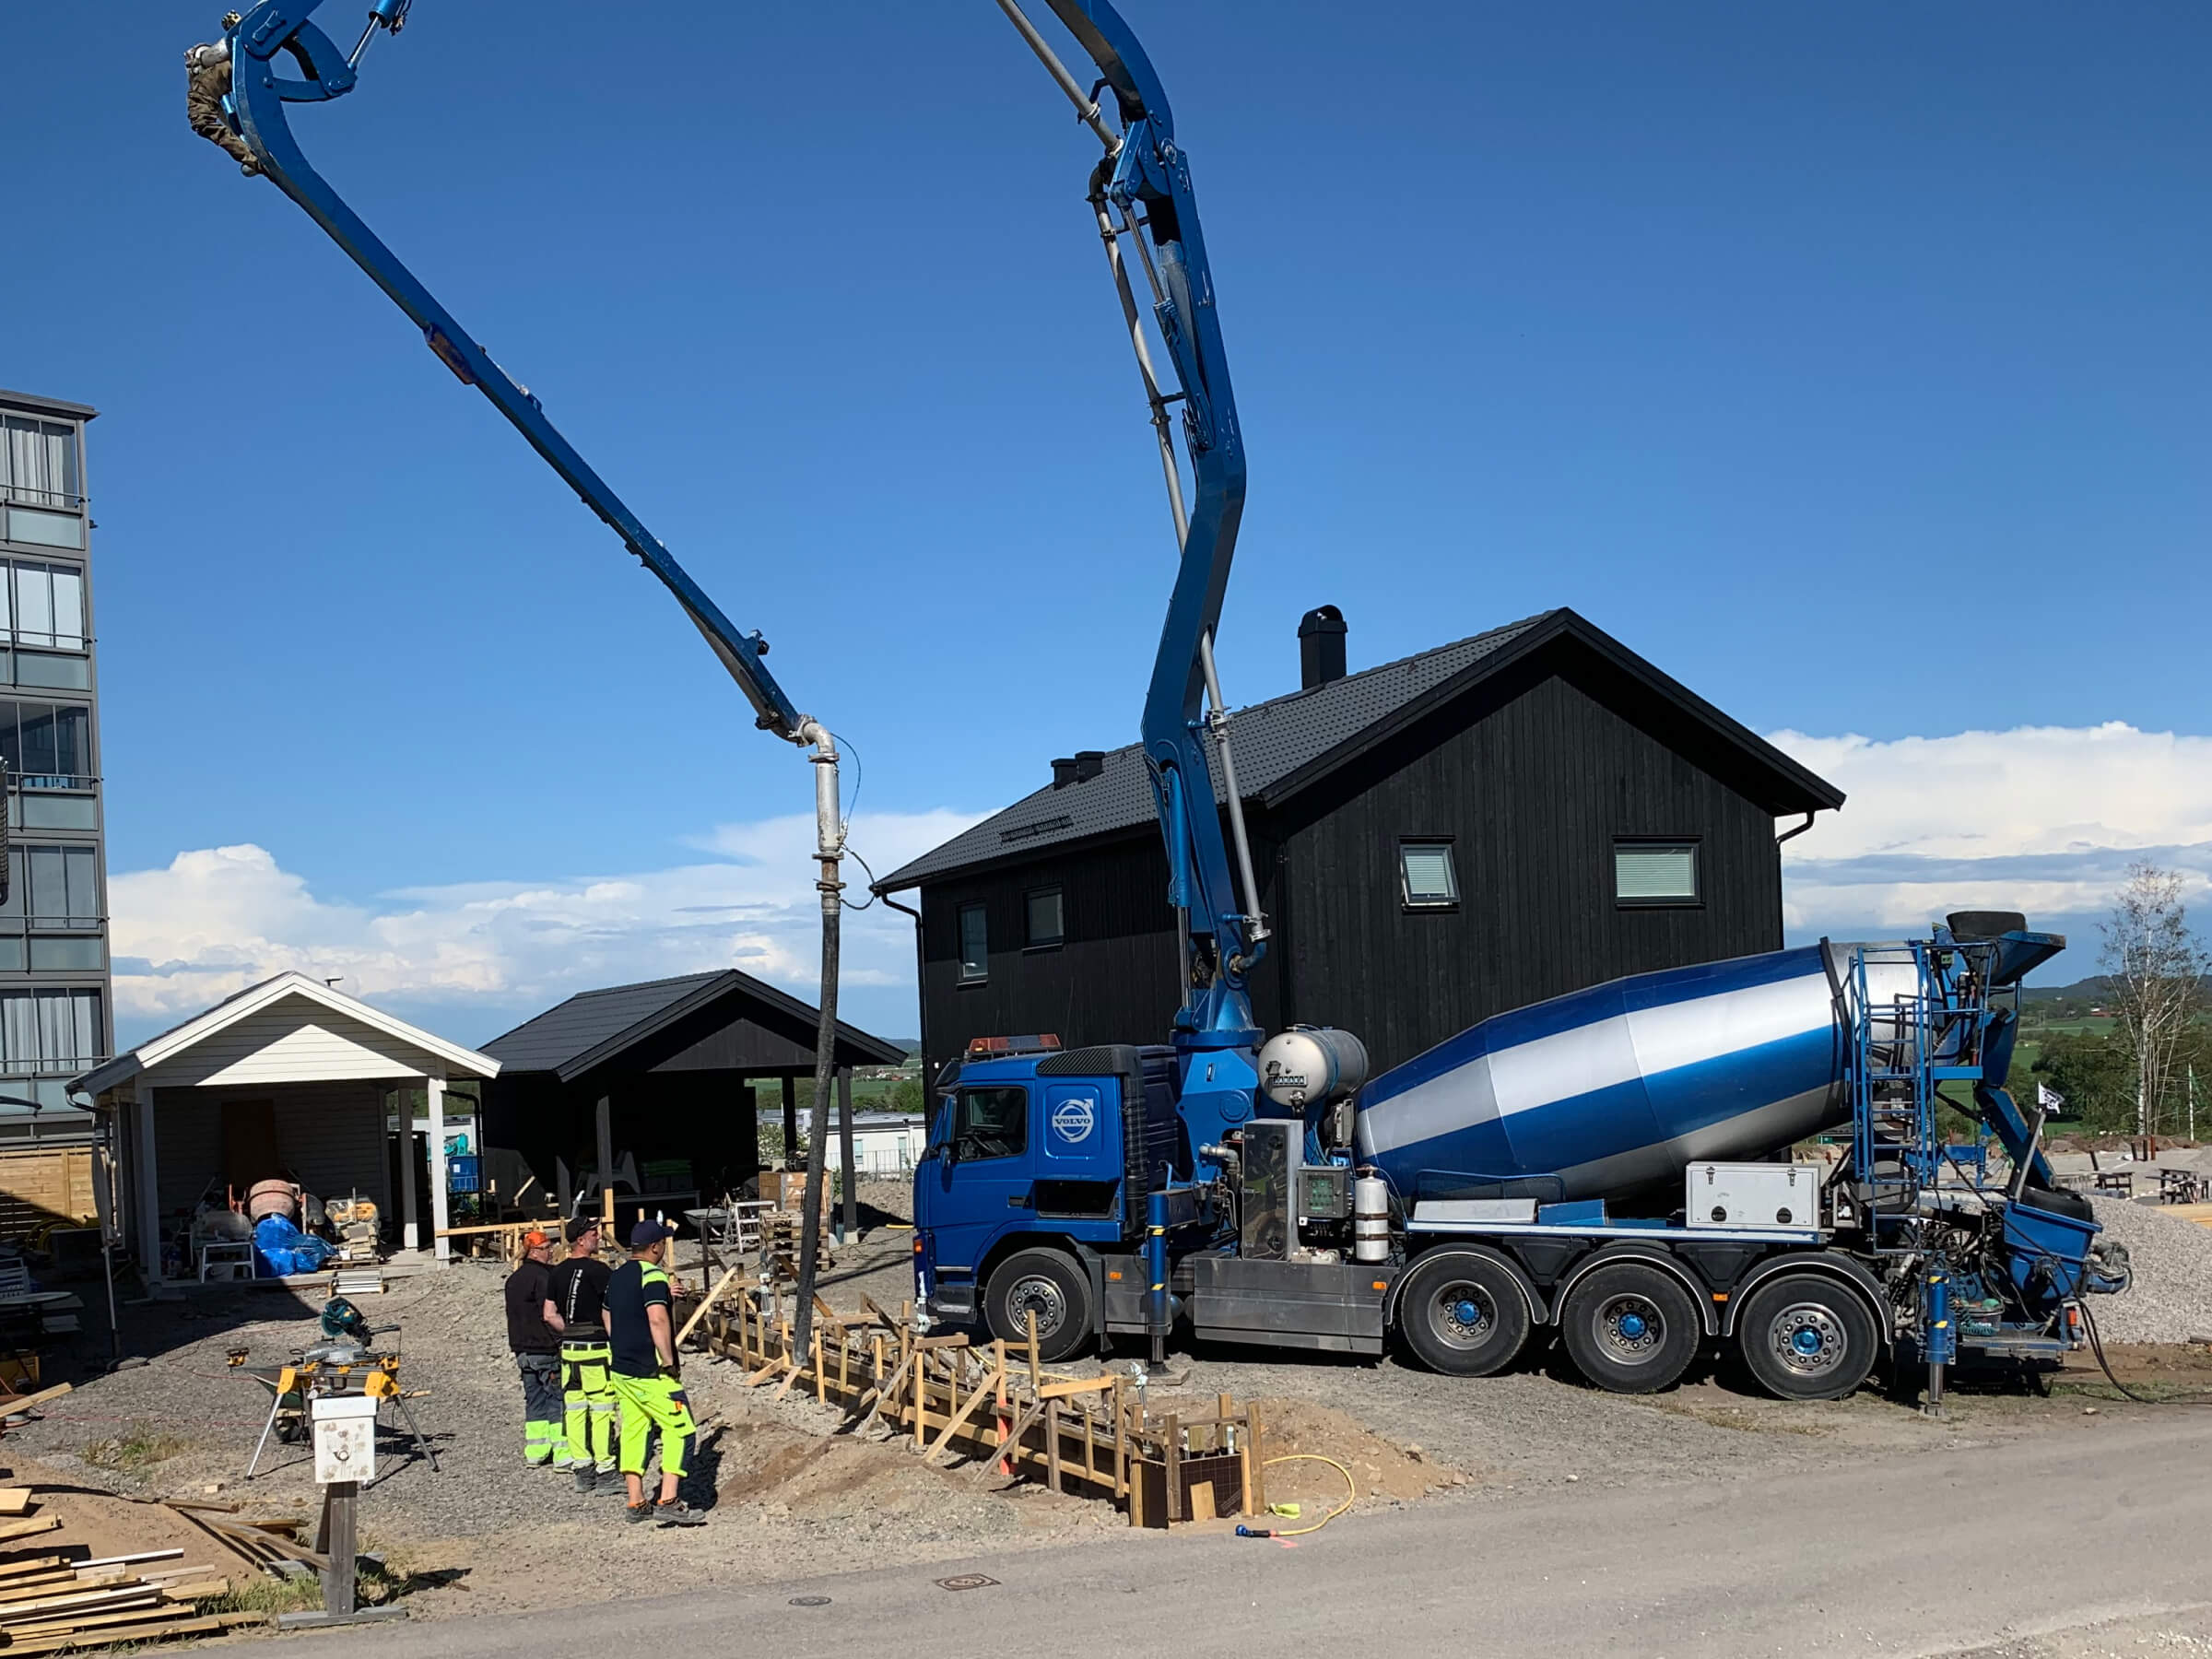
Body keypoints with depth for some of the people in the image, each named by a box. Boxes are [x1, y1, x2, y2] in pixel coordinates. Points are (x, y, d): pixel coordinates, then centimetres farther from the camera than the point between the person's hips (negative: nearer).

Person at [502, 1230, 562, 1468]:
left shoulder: (513, 1279, 14)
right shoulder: (543, 1276, -13)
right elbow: (549, 1314, -18)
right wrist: (561, 1341, -14)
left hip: (522, 1349, 8)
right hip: (545, 1349, -8)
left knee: (534, 1400, 14)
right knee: (558, 1399, -5)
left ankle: (535, 1452, 15)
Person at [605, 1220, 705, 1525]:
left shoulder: (616, 1277, 14)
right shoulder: (652, 1275, -14)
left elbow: (608, 1321, 22)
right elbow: (657, 1320, -26)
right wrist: (669, 1361, -20)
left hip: (622, 1371, 9)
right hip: (651, 1373, -9)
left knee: (633, 1432, 12)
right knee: (681, 1431, -6)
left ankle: (636, 1503, 14)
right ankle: (668, 1502, -13)